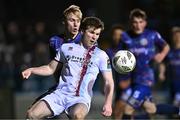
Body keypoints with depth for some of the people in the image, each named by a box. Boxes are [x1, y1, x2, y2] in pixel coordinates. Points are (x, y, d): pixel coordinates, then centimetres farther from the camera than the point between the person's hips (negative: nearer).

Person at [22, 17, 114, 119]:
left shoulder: (101, 56, 6)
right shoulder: (66, 48, 12)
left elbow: (109, 82, 5)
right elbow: (51, 69, 21)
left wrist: (108, 103, -11)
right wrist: (31, 70, 4)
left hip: (81, 99, -3)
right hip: (60, 94, 3)